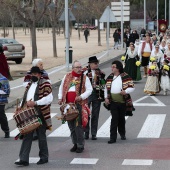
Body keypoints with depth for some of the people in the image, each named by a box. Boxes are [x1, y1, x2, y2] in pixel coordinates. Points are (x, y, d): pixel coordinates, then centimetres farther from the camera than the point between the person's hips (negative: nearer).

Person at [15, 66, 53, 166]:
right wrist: (21, 107, 7)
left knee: (41, 136, 5)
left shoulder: (45, 84, -6)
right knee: (27, 136, 2)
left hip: (40, 114, -6)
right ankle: (24, 159, 0)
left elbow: (49, 98, -17)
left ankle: (44, 157, 19)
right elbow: (25, 98, 25)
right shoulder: (29, 84, 18)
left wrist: (35, 103, -22)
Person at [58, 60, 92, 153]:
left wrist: (81, 97, -15)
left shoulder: (84, 78, 4)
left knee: (78, 125, -8)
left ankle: (80, 145, 1)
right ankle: (75, 143, 21)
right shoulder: (67, 77, 12)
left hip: (79, 104, -4)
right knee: (71, 125, 9)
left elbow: (89, 90, -1)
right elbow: (61, 88, 20)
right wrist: (60, 98, 10)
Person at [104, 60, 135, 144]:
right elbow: (106, 88, 13)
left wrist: (126, 91, -21)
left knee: (121, 118, 12)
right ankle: (113, 137, -6)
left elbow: (132, 87, -3)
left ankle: (122, 134, 34)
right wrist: (106, 98, 3)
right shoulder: (110, 77, 6)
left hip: (123, 102, -1)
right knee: (114, 119, -6)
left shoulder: (125, 77, -4)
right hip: (113, 102, 1)